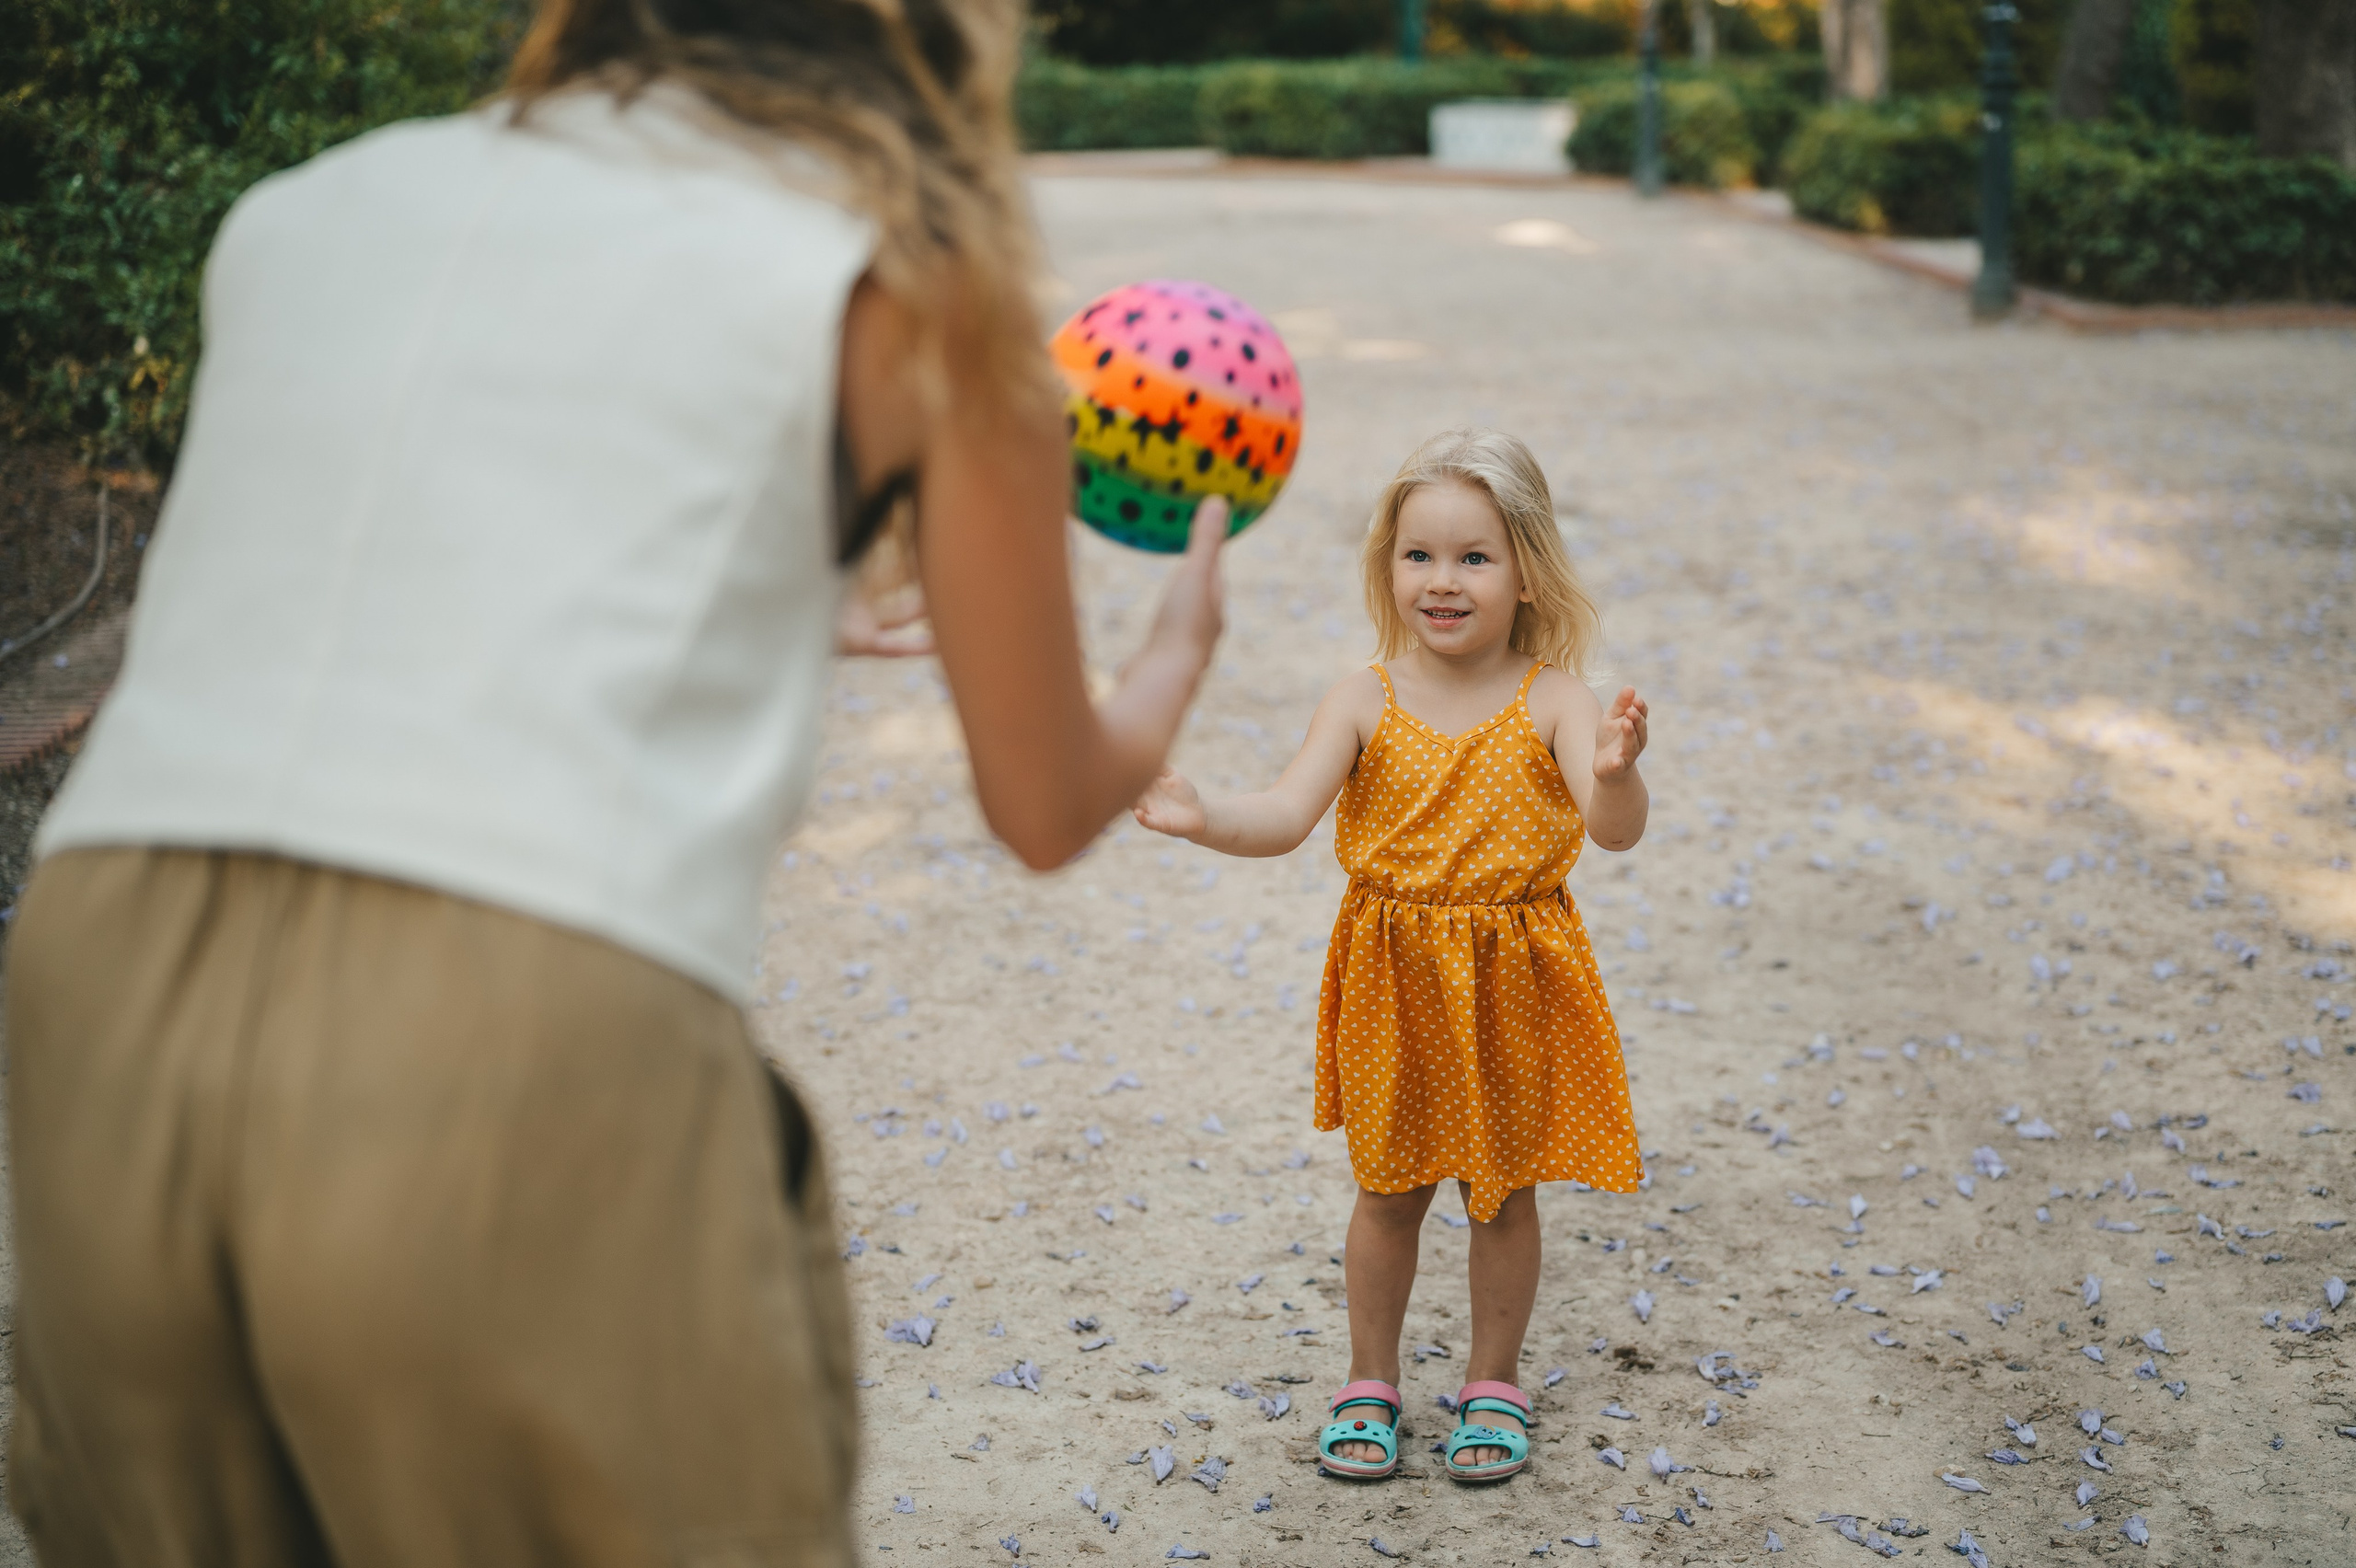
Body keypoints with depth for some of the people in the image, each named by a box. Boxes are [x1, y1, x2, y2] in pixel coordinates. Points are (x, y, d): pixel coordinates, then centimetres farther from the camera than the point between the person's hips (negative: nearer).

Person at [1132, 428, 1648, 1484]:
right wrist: (1200, 819, -35)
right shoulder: (1367, 701, -7)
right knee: (1388, 1191, 12)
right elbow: (1285, 817, -15)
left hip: (1513, 986, -1)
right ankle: (1371, 1380, 31)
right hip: (1393, 980, 1)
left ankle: (1493, 1381, 33)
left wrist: (1614, 776, -46)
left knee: (1504, 1192, 13)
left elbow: (1617, 832, -23)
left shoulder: (1551, 701, -11)